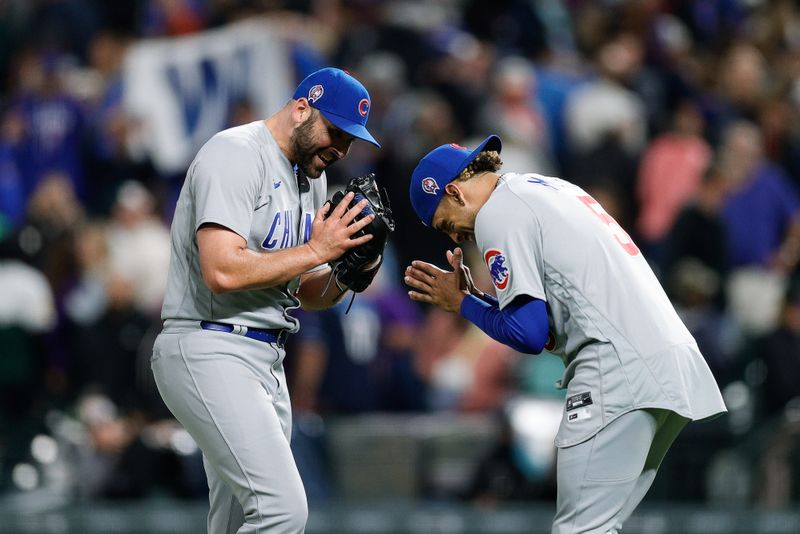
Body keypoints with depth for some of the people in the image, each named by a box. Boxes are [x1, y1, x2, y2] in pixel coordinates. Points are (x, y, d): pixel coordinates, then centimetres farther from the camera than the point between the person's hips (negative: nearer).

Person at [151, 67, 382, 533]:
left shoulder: (312, 175, 17)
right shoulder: (235, 155, -12)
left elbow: (309, 294, 20)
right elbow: (223, 272, -24)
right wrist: (316, 250, -17)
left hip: (266, 358, 10)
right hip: (210, 351, -10)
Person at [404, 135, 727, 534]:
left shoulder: (496, 214, -2)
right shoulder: (554, 188, 25)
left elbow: (530, 334, -8)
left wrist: (462, 304, 7)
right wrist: (470, 292, 20)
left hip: (621, 370, -9)